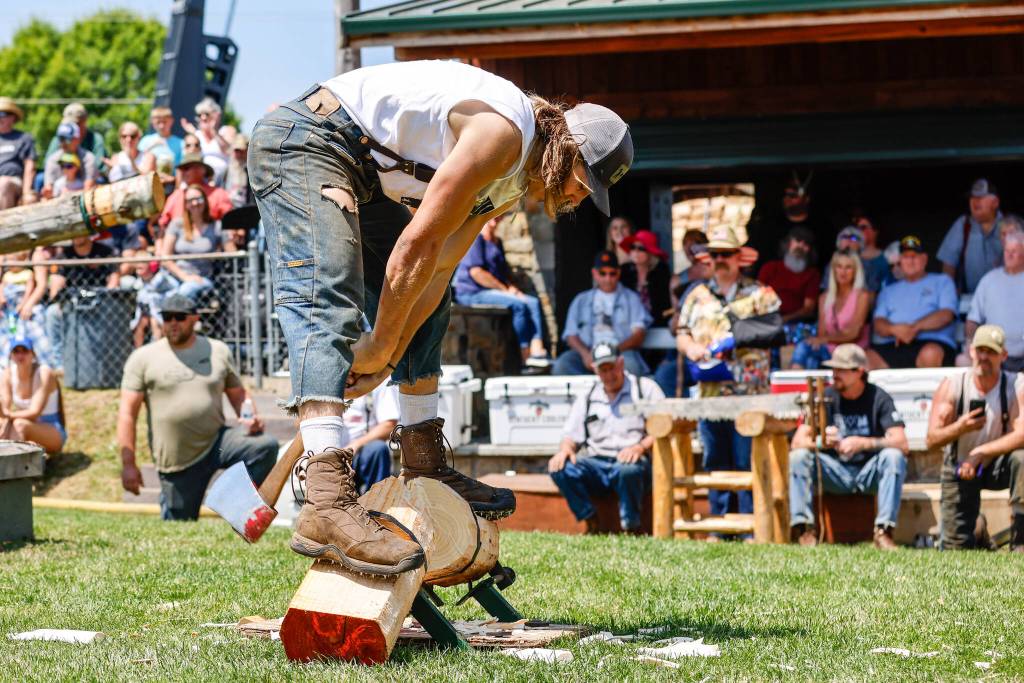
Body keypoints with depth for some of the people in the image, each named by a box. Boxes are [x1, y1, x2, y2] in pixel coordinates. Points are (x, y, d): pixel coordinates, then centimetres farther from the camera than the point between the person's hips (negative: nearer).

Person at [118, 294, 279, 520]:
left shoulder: (218, 351, 9)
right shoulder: (143, 358, 1)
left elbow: (238, 393, 17)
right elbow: (127, 413, -1)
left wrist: (249, 417, -7)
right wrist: (128, 464, -8)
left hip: (217, 442, 2)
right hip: (177, 463, -2)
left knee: (266, 445, -23)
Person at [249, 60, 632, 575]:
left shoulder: (513, 182, 11)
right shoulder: (503, 132, -21)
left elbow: (438, 269, 7)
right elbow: (418, 243, -21)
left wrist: (388, 357, -4)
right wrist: (381, 347, -12)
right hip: (303, 141, -11)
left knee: (425, 298, 15)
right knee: (328, 304, -26)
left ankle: (424, 467, 21)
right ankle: (326, 507, -41)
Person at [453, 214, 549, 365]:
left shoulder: (497, 242, 22)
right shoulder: (475, 238, -8)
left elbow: (504, 270, 28)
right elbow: (476, 272, -17)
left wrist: (512, 287, 5)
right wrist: (505, 289, -14)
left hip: (495, 290, 9)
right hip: (473, 293, -9)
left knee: (534, 302, -11)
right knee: (518, 304, -28)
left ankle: (537, 350, -27)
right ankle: (526, 355, -26)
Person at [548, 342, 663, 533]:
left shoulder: (645, 388, 10)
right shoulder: (586, 398, 22)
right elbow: (571, 435, 19)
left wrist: (641, 447, -20)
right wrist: (565, 450, -7)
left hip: (633, 461, -4)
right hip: (596, 463, 4)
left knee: (628, 469, -41)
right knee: (560, 469, -26)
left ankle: (632, 529, -23)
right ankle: (591, 523, -13)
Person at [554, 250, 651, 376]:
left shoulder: (631, 298, 18)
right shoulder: (581, 301, 24)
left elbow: (639, 334, 6)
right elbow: (571, 335, 14)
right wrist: (585, 354, -9)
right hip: (588, 351, 2)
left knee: (630, 364, -39)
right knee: (561, 365, -32)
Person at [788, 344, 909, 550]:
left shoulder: (878, 398, -8)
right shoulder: (826, 398, -2)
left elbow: (902, 444, -20)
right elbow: (798, 441, -10)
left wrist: (862, 443, -34)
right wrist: (821, 441, -33)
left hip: (869, 473, -2)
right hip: (836, 471, 2)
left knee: (894, 456, -31)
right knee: (798, 456, -22)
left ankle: (883, 531, -33)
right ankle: (805, 529, -26)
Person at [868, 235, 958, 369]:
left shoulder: (941, 282, 21)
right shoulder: (889, 291, 31)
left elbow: (946, 314, 4)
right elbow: (878, 324, 16)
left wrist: (915, 328, -10)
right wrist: (894, 329, -9)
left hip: (931, 341, -3)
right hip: (891, 347, 3)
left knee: (931, 353, -41)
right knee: (868, 357, -31)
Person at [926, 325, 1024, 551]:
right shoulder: (951, 386, -13)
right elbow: (931, 439, -16)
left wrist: (979, 453, -33)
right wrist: (960, 427, -36)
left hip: (997, 467, -1)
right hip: (958, 470, 1)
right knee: (955, 547, -3)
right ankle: (976, 530, 37)